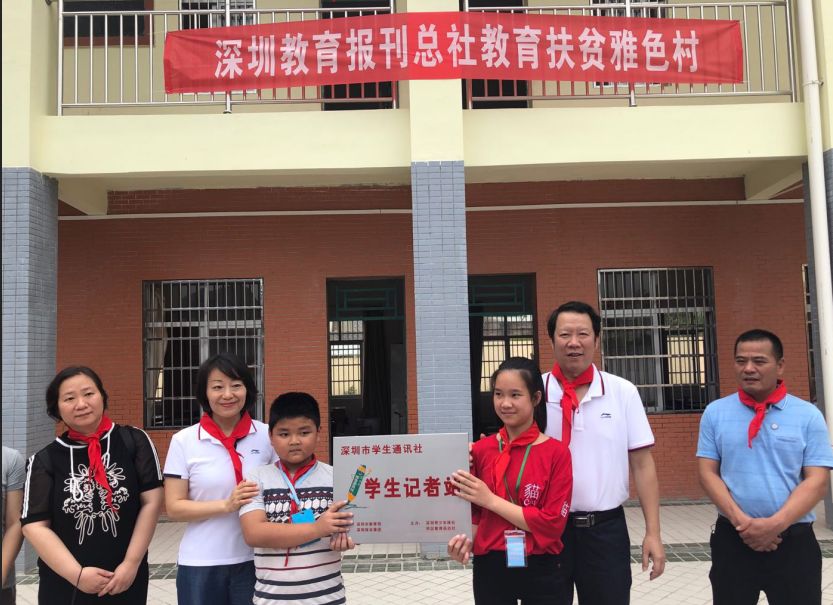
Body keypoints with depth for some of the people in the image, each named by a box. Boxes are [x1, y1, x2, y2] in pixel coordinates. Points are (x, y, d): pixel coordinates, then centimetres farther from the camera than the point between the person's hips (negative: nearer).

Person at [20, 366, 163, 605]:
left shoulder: (134, 441, -4)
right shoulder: (45, 460, -1)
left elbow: (151, 501, -5)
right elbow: (35, 525, -4)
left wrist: (131, 563, -9)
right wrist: (77, 574, -12)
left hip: (127, 580, 0)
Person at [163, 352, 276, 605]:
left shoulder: (267, 435, -1)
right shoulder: (184, 441, -3)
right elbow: (174, 508, -5)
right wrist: (227, 505, -16)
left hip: (255, 561, 1)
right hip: (200, 565, -1)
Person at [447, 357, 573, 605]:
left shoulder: (556, 453, -9)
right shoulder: (480, 450, -2)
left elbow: (553, 524, -15)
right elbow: (475, 513, 7)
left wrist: (491, 500, -18)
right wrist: (464, 540, -14)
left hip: (540, 571, -2)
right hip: (490, 569, 2)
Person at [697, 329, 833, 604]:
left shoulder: (808, 415, 0)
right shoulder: (715, 412, 4)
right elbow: (707, 473, 1)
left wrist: (775, 524, -16)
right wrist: (740, 521, -12)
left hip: (793, 540, -1)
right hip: (732, 538, 1)